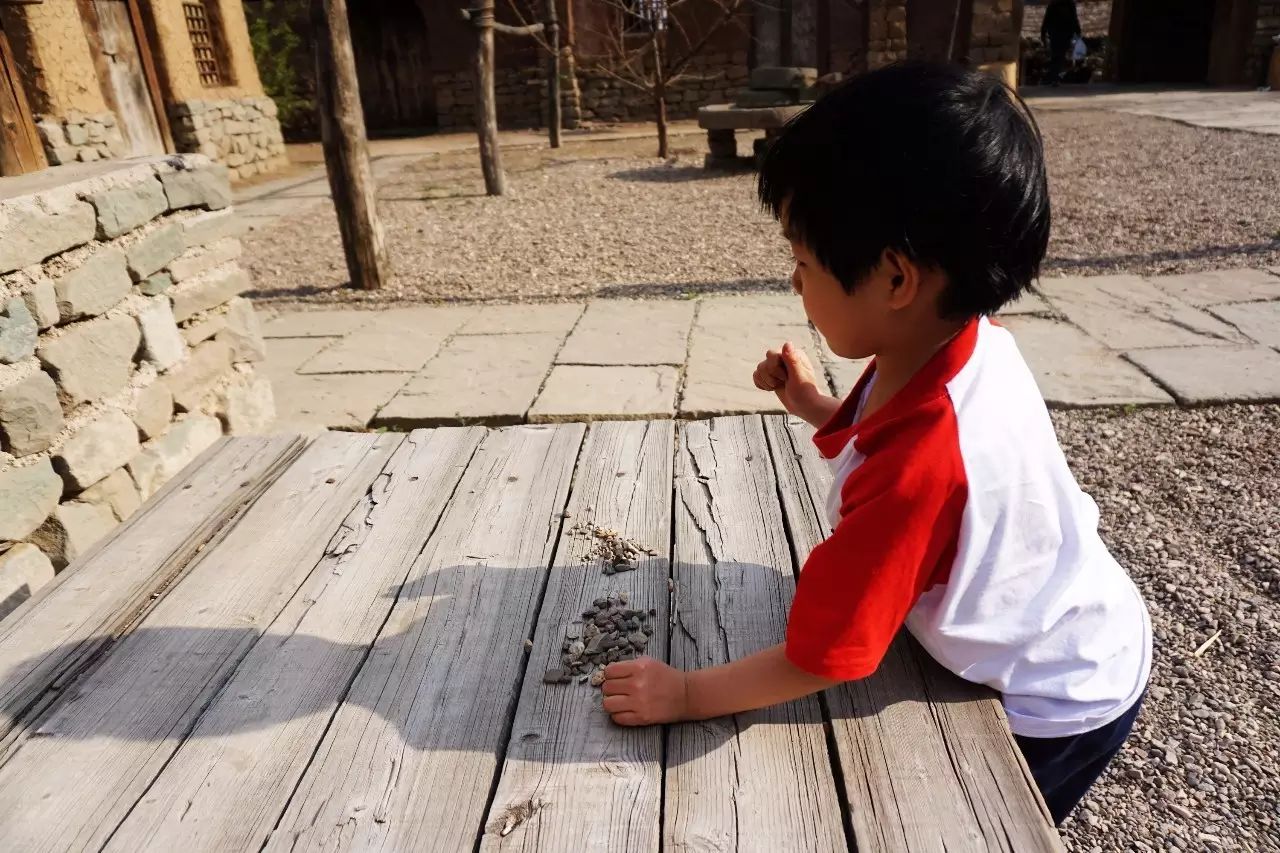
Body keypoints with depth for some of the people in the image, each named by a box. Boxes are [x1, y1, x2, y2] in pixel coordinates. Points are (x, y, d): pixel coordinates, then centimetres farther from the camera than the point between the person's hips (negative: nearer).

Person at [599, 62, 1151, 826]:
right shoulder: (970, 344, -16)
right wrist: (819, 408, -8)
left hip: (1058, 711, -7)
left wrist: (684, 694, -19)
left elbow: (821, 657, -30)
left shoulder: (918, 463, -41)